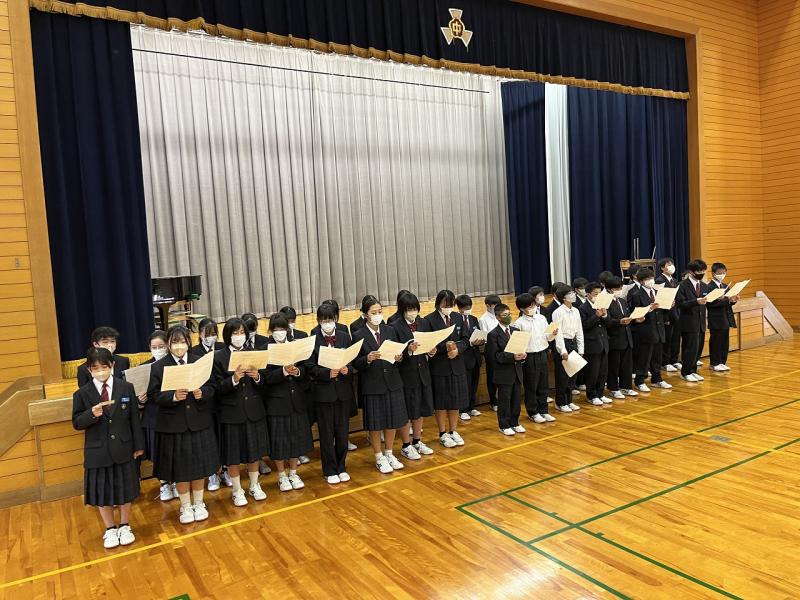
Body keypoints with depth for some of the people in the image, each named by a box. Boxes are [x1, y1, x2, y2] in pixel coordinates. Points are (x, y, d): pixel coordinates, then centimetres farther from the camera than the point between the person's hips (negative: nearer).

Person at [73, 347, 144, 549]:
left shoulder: (126, 388, -3)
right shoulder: (82, 394, -5)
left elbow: (134, 419, 1)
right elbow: (77, 423, -4)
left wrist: (138, 445, 2)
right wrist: (92, 414, -25)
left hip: (123, 448, 0)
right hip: (98, 451, 0)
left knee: (125, 489, 11)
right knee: (102, 492, 11)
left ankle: (124, 527, 31)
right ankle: (110, 529, 31)